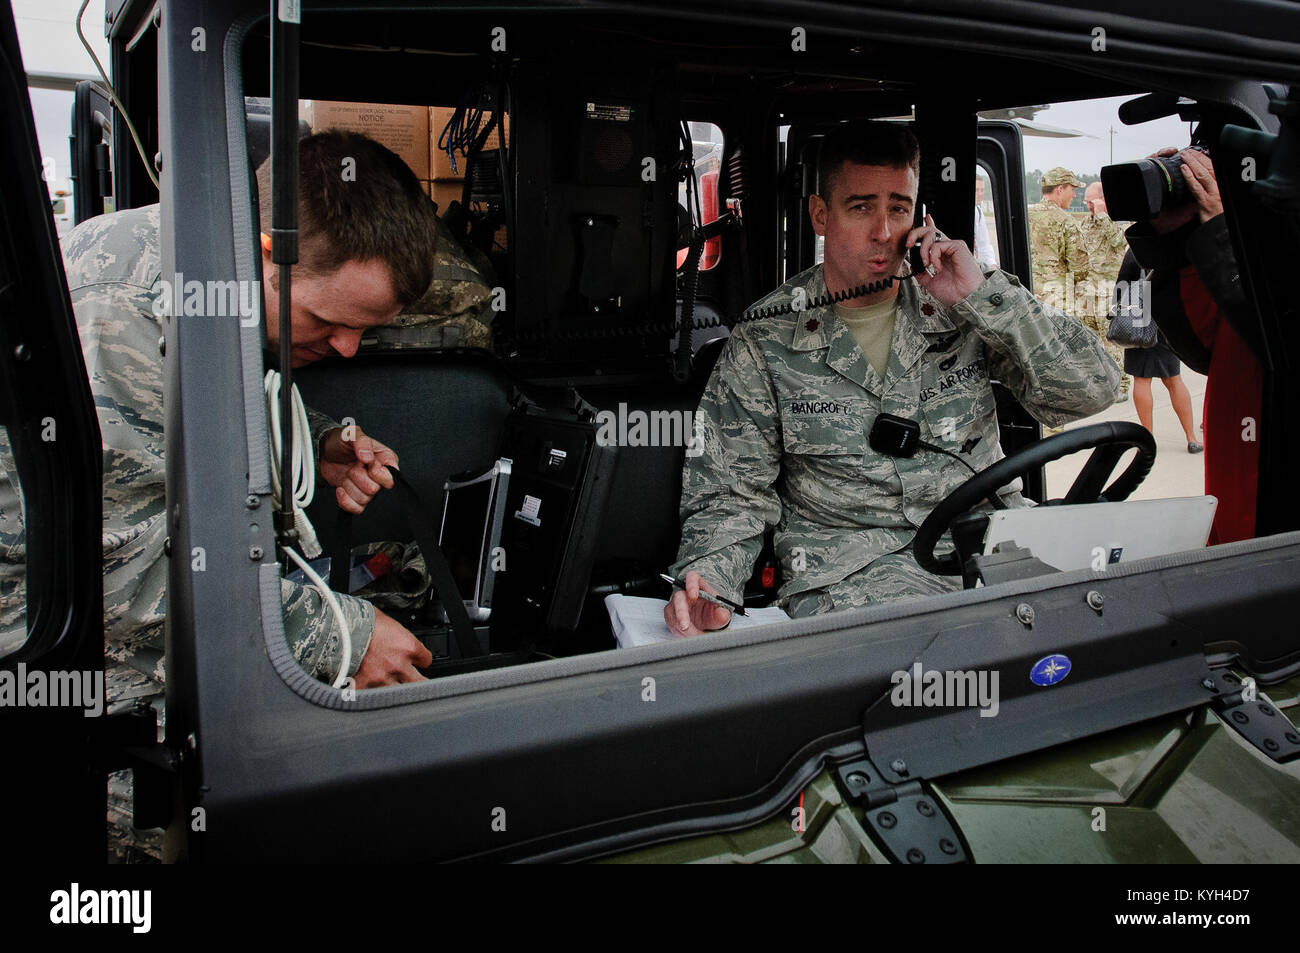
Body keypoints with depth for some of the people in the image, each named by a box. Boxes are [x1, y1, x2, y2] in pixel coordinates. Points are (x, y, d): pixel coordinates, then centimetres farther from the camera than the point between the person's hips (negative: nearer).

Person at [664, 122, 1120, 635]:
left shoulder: (962, 312, 6)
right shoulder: (765, 340, 1)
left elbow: (1091, 391, -1)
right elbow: (731, 492, 3)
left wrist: (984, 295, -11)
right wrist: (708, 579, -18)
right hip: (854, 567, -4)